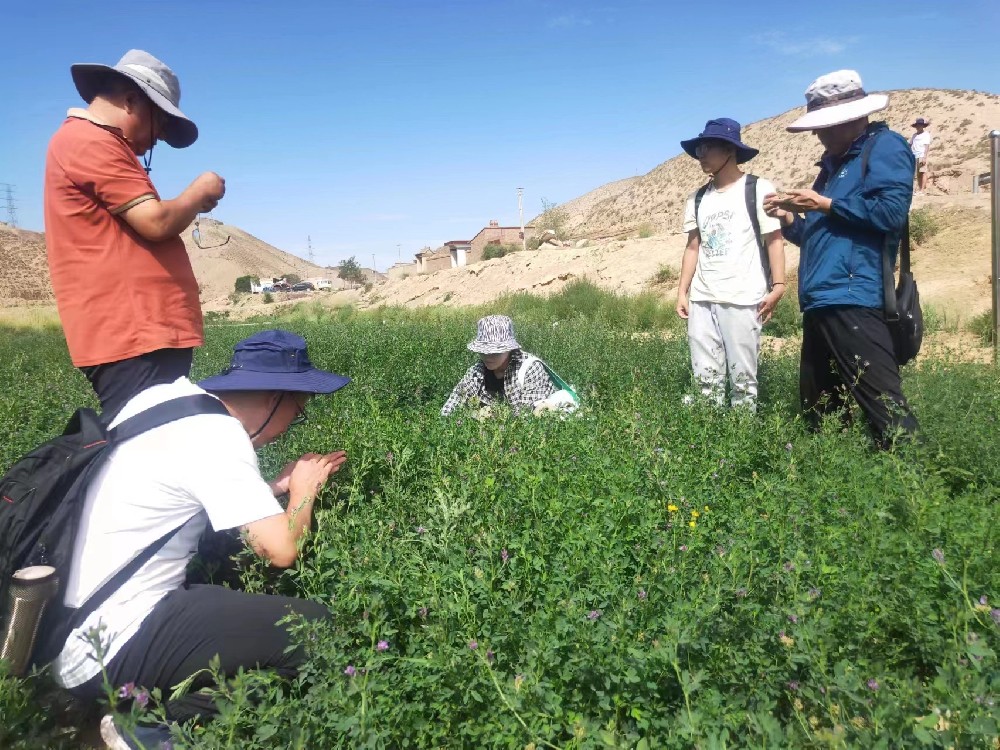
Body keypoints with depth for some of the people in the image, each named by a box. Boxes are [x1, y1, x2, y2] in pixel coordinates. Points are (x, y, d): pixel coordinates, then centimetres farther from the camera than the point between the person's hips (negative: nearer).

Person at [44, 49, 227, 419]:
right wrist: (200, 193, 2)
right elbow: (156, 223, -16)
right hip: (130, 333, -11)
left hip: (143, 329, 11)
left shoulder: (91, 143, 26)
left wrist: (191, 203, 15)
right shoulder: (89, 141, -8)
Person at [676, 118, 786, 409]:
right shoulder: (697, 199, 16)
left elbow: (774, 240, -2)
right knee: (706, 378, 5)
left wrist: (778, 286, -12)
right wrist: (682, 292, 10)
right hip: (701, 300, 5)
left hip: (743, 299, -5)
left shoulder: (758, 189, 2)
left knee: (743, 377, -2)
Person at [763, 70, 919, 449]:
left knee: (883, 403, -12)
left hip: (852, 299, -10)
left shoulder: (885, 147, 0)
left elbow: (890, 212, -16)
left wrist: (825, 205, -8)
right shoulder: (833, 163, 25)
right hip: (820, 301, 10)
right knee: (817, 408, 14)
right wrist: (789, 219, 10)